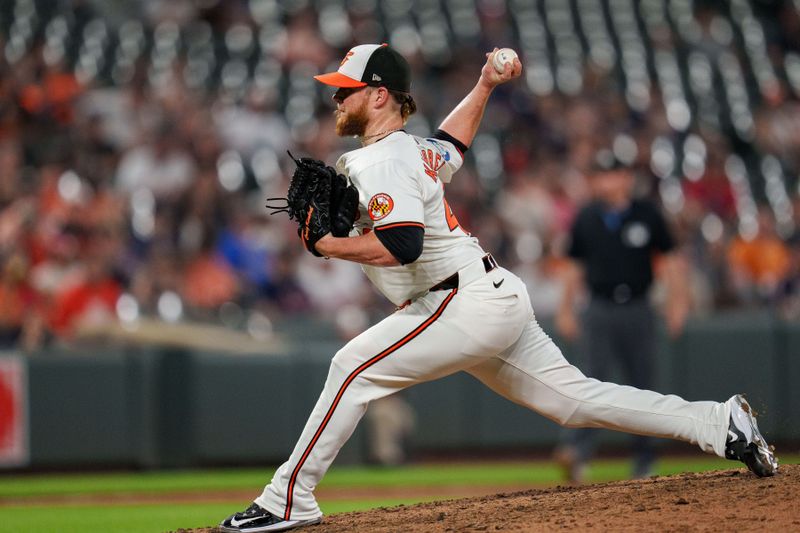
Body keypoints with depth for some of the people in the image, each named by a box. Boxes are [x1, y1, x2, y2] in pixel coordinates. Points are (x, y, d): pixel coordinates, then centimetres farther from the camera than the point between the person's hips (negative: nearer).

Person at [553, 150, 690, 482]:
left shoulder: (646, 215, 2)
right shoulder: (585, 220, 6)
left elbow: (669, 259, 6)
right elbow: (575, 266, 14)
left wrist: (677, 302, -2)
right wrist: (565, 309, 11)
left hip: (637, 313, 0)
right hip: (599, 313, 0)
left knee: (641, 386, 5)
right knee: (594, 381, -15)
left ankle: (644, 460, 15)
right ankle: (579, 449, -27)